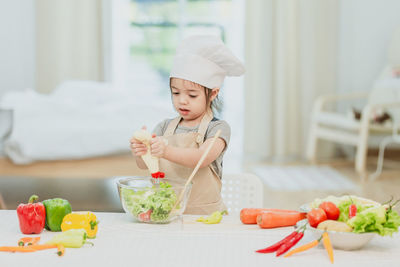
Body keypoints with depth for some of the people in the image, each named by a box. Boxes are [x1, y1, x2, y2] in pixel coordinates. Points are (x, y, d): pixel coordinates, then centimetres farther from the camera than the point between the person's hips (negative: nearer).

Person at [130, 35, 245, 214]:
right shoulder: (165, 127, 11)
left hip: (205, 214, -4)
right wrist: (140, 153, -23)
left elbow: (203, 158, -19)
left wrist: (167, 151, -35)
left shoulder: (218, 128, -1)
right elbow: (144, 165, 1)